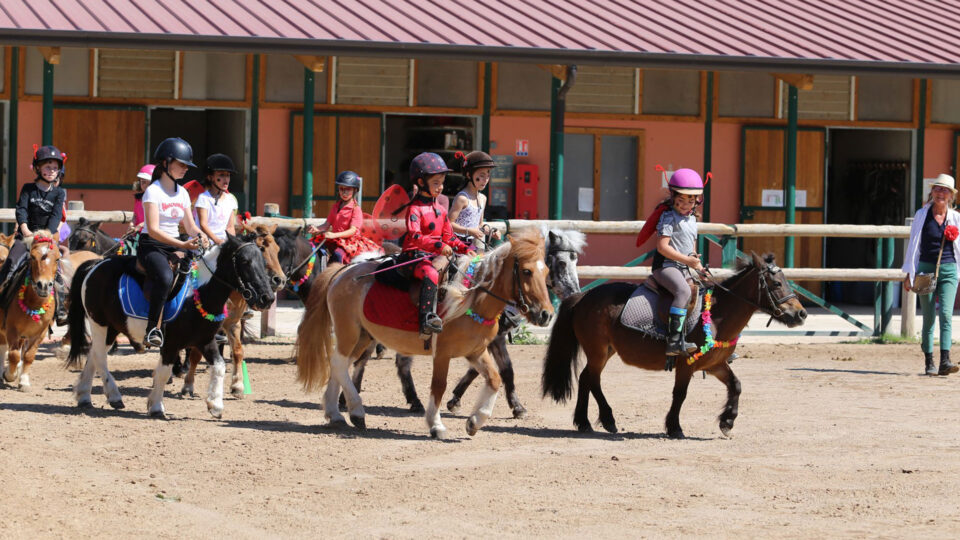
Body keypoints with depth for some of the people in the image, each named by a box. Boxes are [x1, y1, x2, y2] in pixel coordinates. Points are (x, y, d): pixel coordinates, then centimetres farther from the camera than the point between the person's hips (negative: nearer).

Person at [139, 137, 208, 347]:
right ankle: (153, 327, -30)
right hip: (152, 246, -7)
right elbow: (153, 230, -19)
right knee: (165, 277, -36)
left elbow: (190, 226, 16)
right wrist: (182, 245, -28)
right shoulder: (153, 191, -9)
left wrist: (200, 236, -9)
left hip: (176, 246, 8)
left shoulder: (182, 193, 13)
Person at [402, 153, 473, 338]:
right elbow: (415, 236, -24)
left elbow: (448, 237, 22)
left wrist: (466, 249, 6)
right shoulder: (415, 209, -9)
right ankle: (427, 318, -49)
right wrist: (438, 246, -36)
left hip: (435, 255, 8)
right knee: (430, 274, -37)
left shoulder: (440, 209, 17)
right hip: (414, 254, -8)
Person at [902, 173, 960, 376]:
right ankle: (929, 362, 11)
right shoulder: (921, 215, 4)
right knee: (929, 318, 3)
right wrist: (909, 273, 5)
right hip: (926, 269, 0)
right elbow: (913, 244, 6)